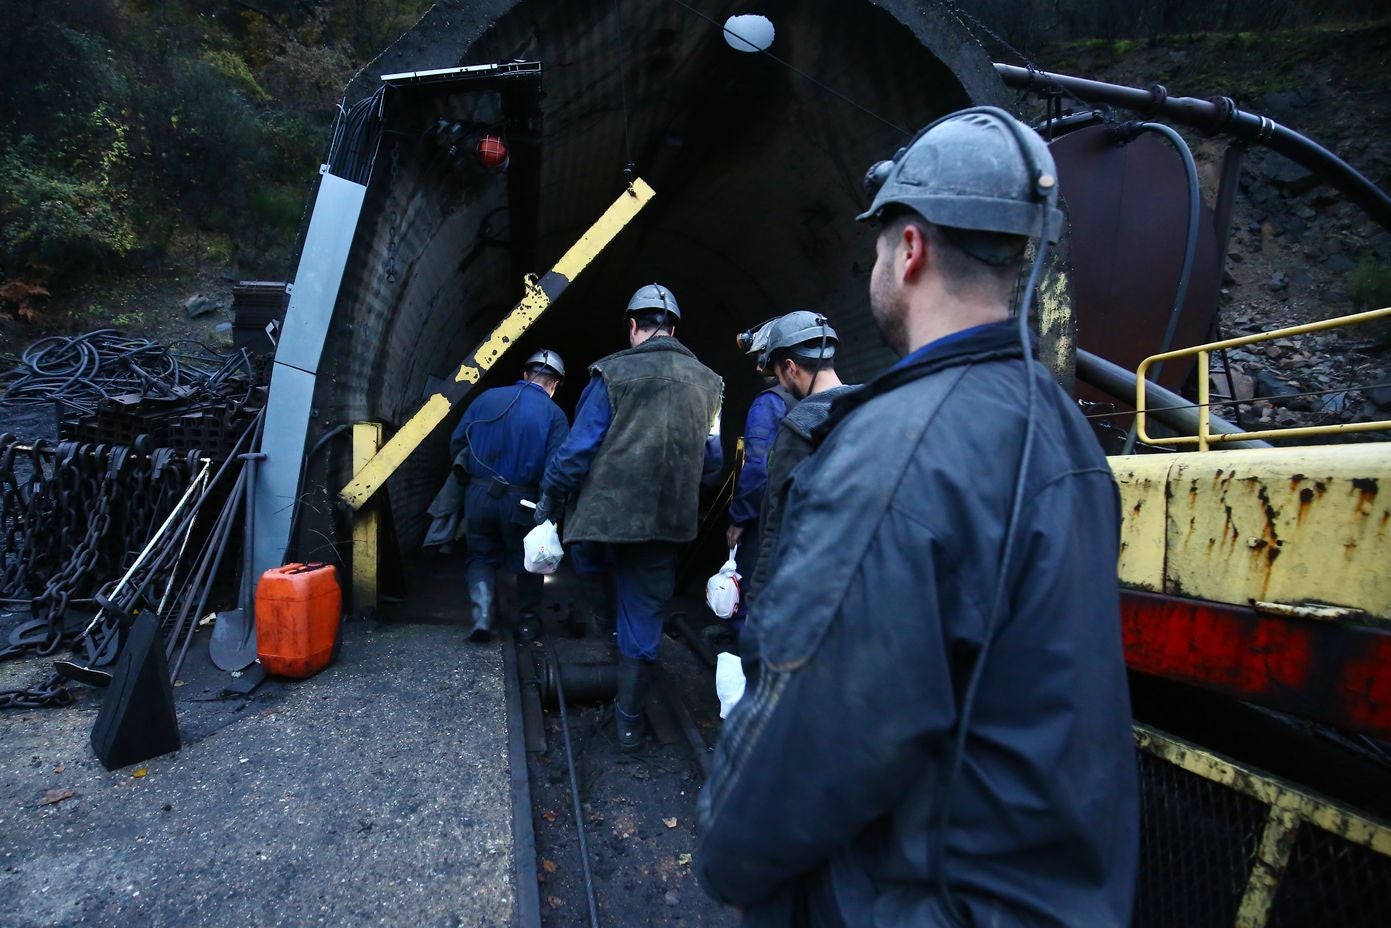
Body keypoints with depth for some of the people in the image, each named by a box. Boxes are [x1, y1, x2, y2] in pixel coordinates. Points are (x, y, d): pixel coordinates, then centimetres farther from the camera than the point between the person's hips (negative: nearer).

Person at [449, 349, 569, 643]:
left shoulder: (488, 397, 3)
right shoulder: (554, 414, -7)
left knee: (481, 556, 19)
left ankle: (482, 615, 2)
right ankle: (528, 620, 31)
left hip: (478, 495, 2)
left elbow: (457, 441, 7)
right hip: (520, 502, -2)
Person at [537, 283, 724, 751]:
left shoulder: (613, 373, -8)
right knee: (644, 616, 12)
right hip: (667, 522, 4)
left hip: (605, 515, -3)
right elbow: (712, 462, 11)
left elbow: (577, 450, -11)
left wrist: (547, 503, 0)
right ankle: (629, 720, 21)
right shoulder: (707, 382, 5)